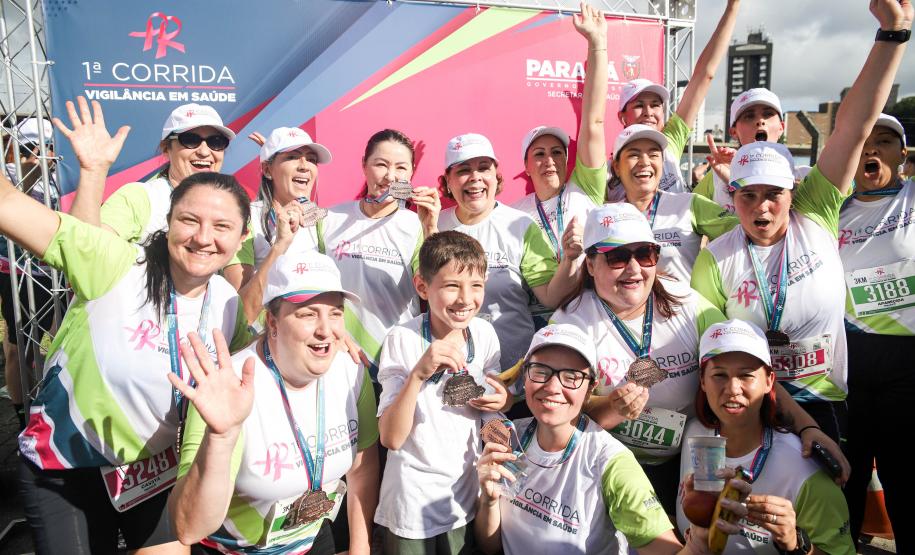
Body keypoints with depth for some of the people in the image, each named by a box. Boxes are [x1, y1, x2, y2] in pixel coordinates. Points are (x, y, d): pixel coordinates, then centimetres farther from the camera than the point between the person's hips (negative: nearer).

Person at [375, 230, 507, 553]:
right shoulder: (403, 339, -19)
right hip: (413, 501, -4)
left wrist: (502, 401, -13)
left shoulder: (484, 333, -7)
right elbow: (391, 438, -22)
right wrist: (418, 373, -35)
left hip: (465, 491, 4)